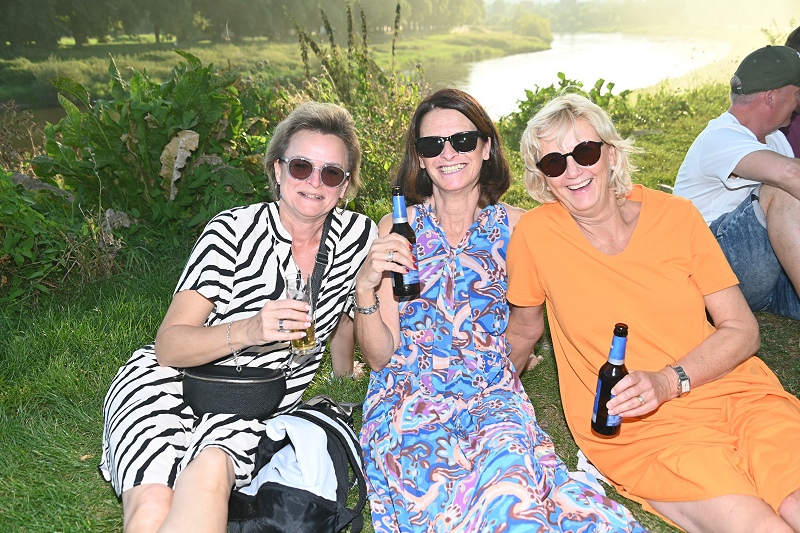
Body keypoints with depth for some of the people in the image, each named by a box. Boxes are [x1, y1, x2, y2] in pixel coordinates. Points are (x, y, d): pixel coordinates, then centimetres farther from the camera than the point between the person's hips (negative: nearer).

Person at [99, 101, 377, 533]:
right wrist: (248, 331, -32)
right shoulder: (234, 231, -11)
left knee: (210, 472, -32)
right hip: (170, 382, -2)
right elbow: (169, 346, -15)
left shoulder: (359, 236, -1)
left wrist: (343, 370, 34)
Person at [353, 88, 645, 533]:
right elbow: (380, 356, 1)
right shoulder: (397, 230, 3)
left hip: (492, 394, 0)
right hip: (410, 396, 0)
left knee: (511, 469, -33)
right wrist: (365, 288, -16)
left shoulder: (515, 226, 4)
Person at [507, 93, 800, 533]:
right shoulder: (535, 232, -4)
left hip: (729, 389, 2)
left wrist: (667, 381, -14)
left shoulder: (675, 215, 0)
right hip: (632, 426, -2)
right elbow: (524, 329, 13)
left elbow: (743, 330, 1)